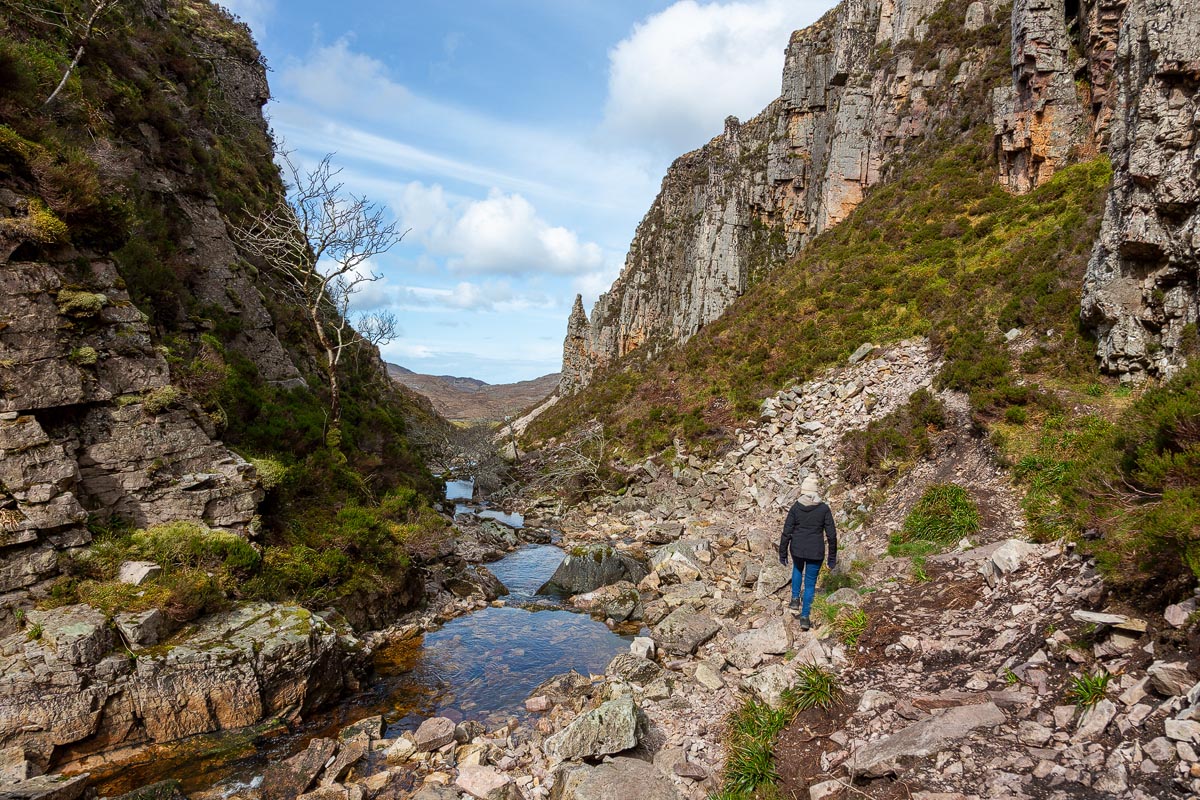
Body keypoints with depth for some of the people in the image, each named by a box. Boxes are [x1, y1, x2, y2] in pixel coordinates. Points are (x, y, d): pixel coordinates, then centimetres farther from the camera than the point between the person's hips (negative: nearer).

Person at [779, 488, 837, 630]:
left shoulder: (795, 507, -7)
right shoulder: (824, 508, -8)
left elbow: (786, 532, -7)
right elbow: (831, 535, -6)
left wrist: (782, 553, 4)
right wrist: (832, 557, 4)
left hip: (797, 549, 1)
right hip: (816, 552, -1)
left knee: (797, 568, 35)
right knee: (810, 584, 14)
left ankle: (795, 599, 26)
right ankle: (804, 618, 13)